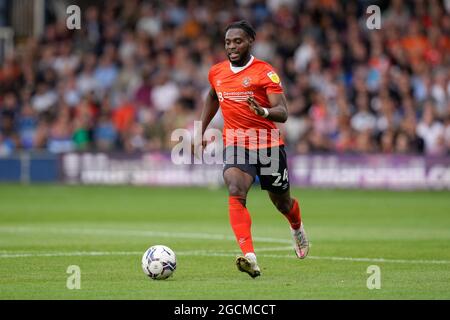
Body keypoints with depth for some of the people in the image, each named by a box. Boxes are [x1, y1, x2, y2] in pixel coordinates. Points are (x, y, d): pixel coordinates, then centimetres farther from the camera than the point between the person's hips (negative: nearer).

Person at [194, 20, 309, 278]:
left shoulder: (265, 72, -11)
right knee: (236, 193, -26)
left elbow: (283, 113, -18)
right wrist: (201, 133, 25)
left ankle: (297, 229, 53)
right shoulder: (217, 72, 5)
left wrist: (263, 111, -39)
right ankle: (250, 258, -37)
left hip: (269, 144, -2)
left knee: (282, 201, 14)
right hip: (235, 145, 2)